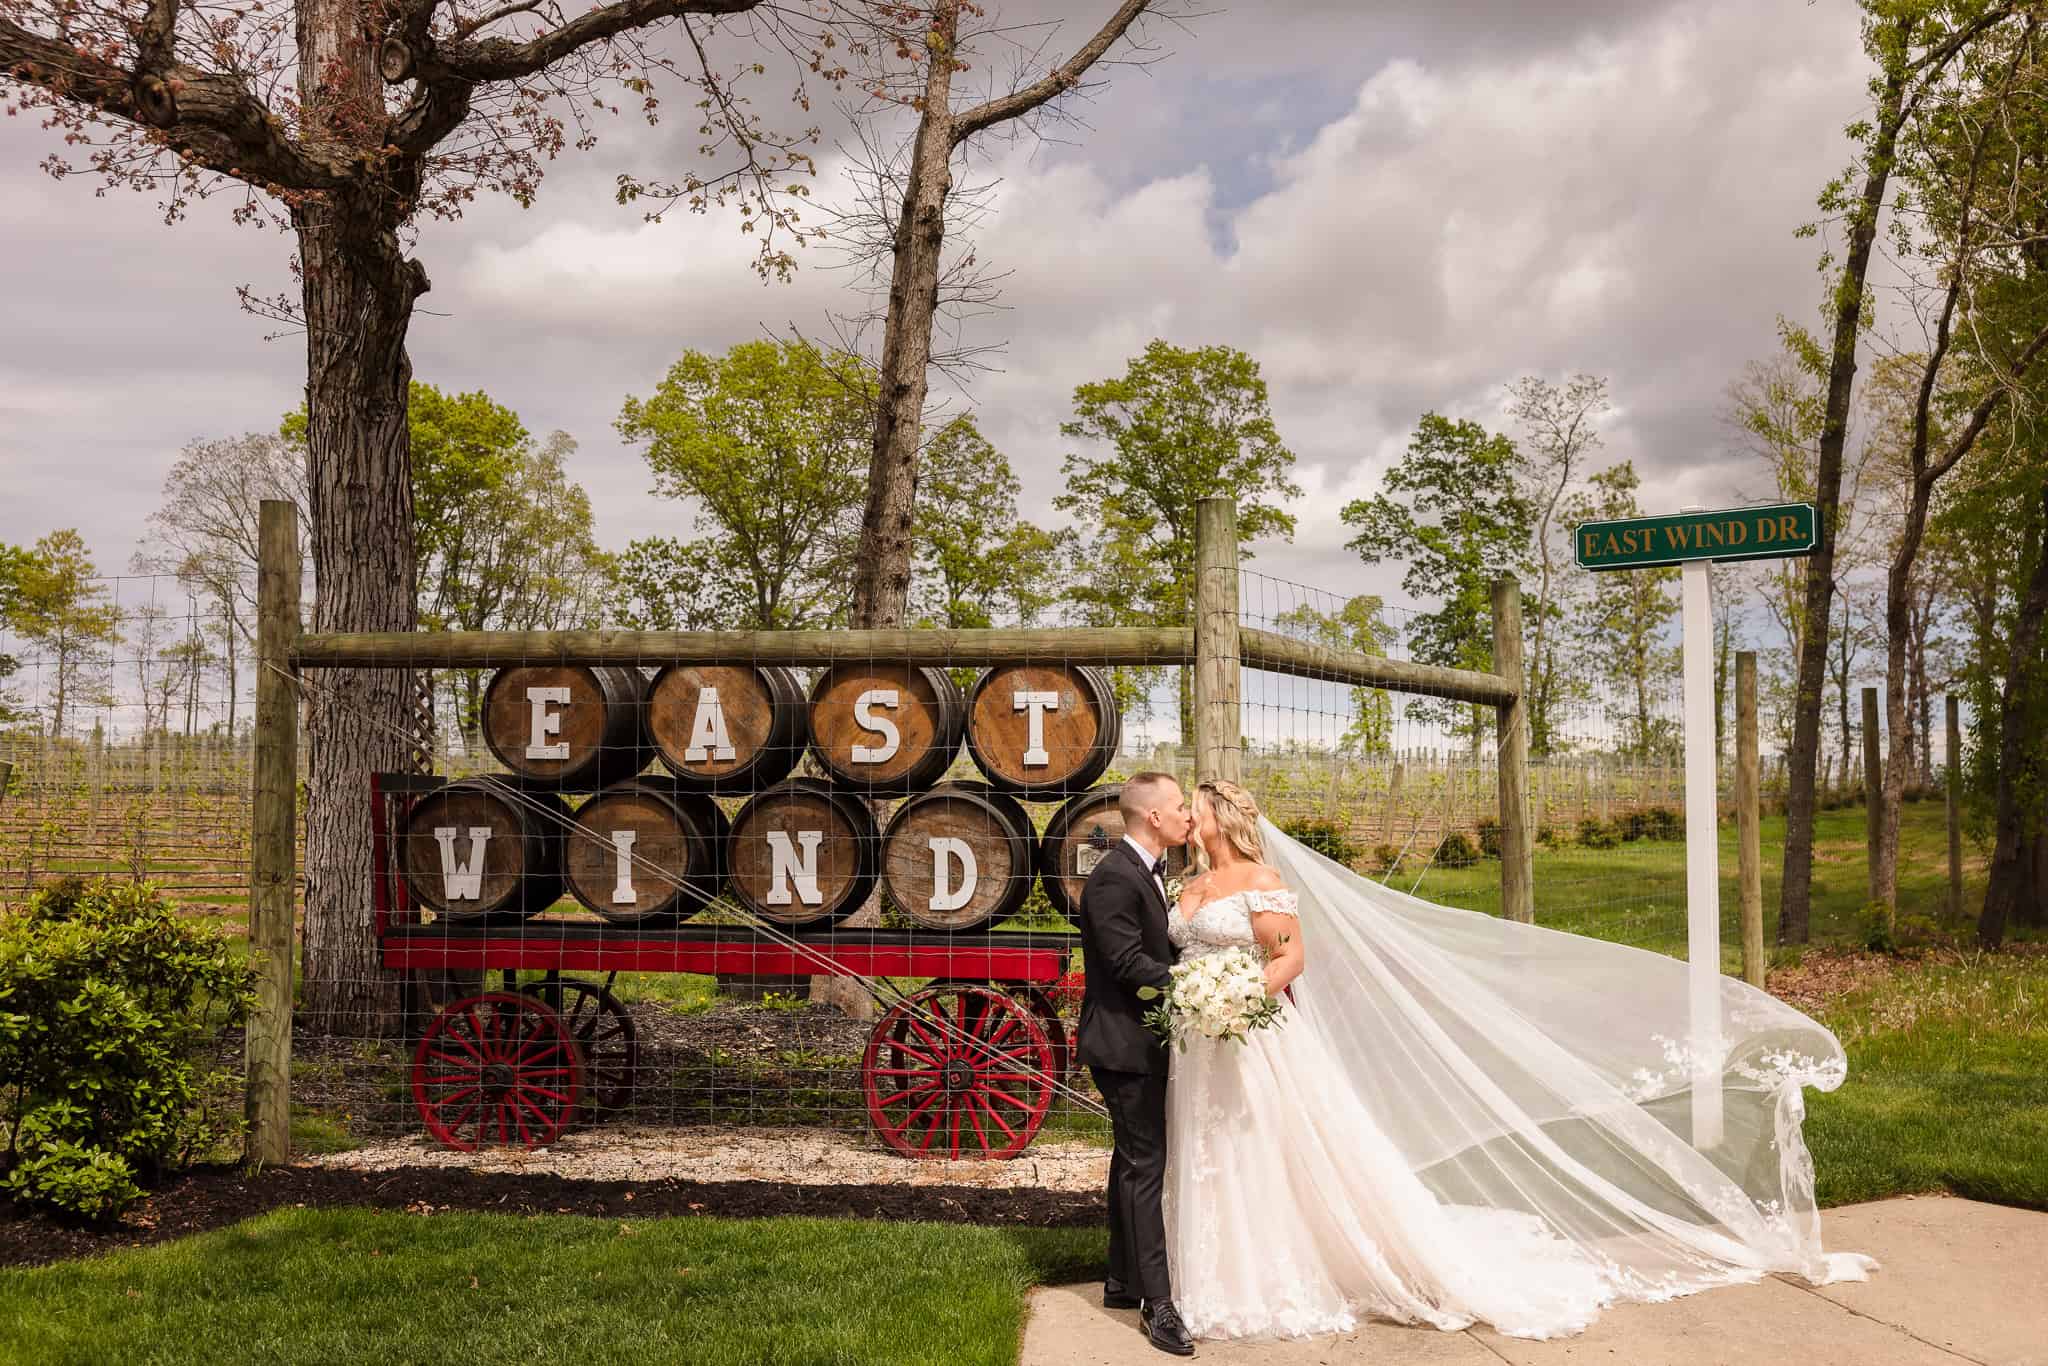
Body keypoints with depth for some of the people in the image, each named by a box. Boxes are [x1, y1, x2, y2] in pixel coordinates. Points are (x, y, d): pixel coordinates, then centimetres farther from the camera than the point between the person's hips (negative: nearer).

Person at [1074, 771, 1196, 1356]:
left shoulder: (1149, 870, 11)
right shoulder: (1114, 877, -20)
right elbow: (1129, 963, -25)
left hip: (1142, 1042, 10)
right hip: (1124, 1043, -10)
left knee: (1134, 1160, 17)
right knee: (1145, 1165, -7)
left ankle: (1123, 1281, 29)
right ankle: (1158, 1302, -2)